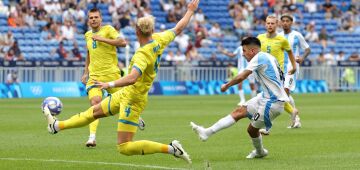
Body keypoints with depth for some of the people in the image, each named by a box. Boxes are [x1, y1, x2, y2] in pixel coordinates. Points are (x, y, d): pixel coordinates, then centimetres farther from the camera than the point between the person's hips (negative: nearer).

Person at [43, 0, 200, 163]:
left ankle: (171, 148, -9)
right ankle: (57, 126, 35)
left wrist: (110, 84, -48)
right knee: (95, 111, 21)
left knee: (125, 147, -8)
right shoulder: (158, 40, -6)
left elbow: (132, 78, -45)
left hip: (133, 100, -10)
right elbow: (178, 29, 10)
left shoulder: (143, 54, -29)